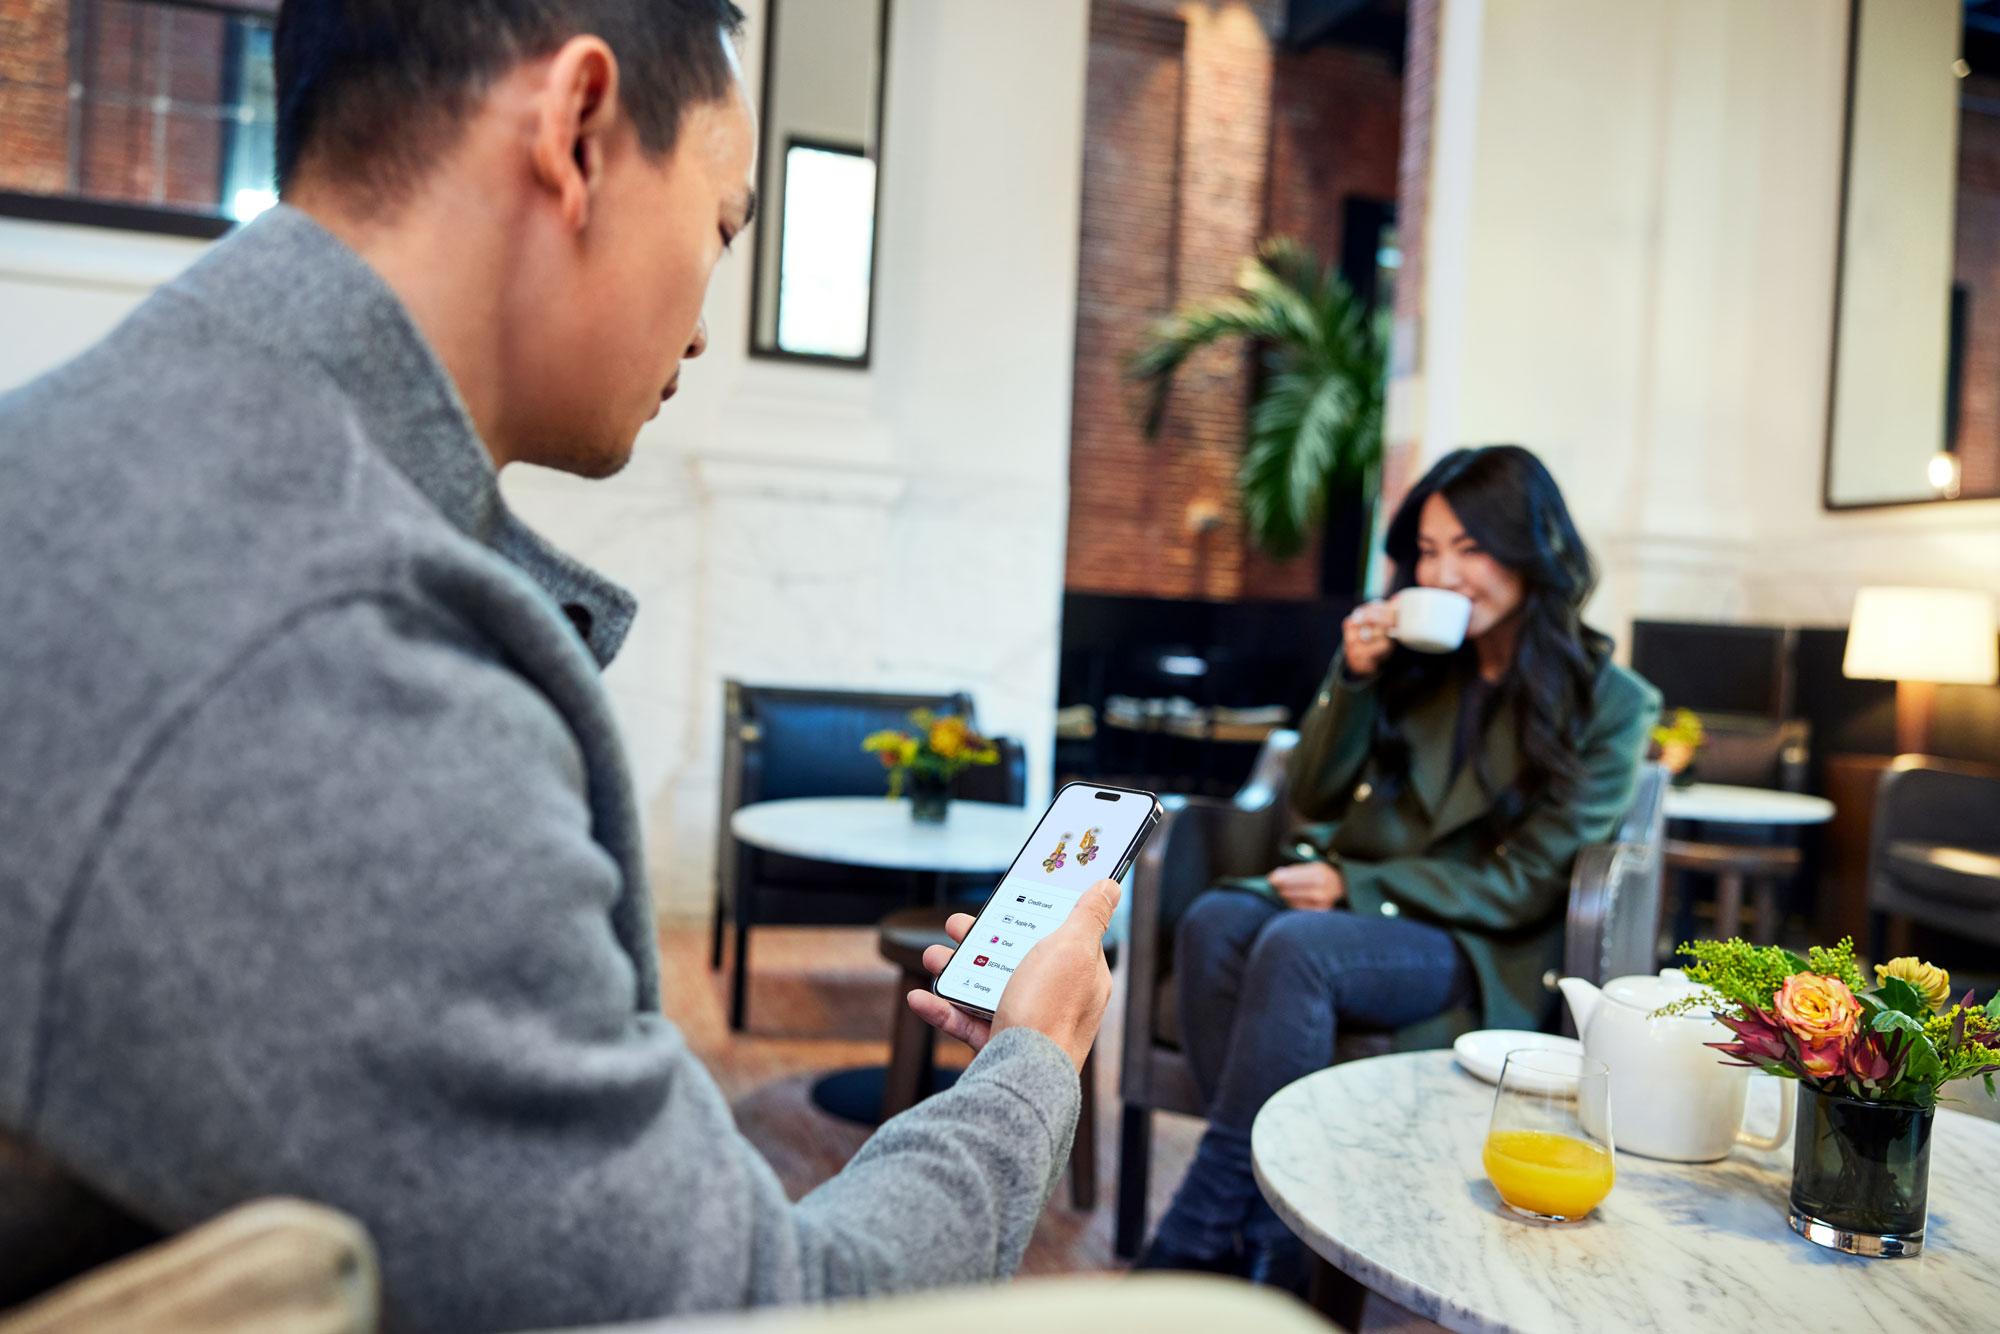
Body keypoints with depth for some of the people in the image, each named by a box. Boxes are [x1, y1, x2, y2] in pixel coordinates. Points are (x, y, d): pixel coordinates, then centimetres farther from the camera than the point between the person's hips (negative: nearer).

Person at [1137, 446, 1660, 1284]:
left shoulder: (1607, 704, -1)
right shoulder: (1416, 655, 10)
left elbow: (1525, 884, -7)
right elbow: (1313, 801, 9)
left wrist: (1355, 887, -16)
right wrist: (1352, 678, -6)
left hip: (1480, 950, -4)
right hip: (1354, 902, 5)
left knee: (1297, 948, -35)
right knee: (1215, 922, -29)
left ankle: (1192, 1248, -27)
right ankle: (1270, 1243, -27)